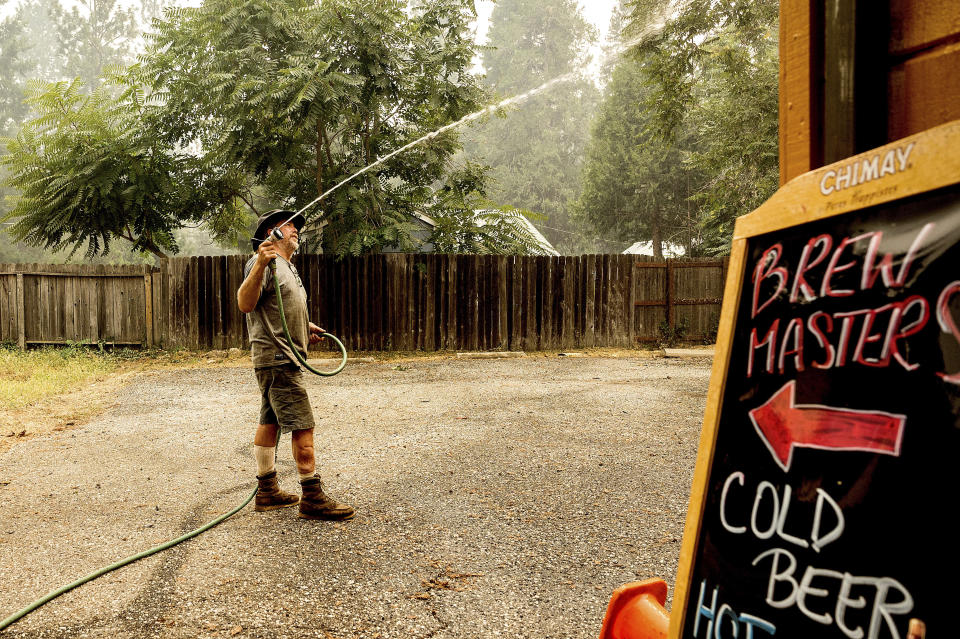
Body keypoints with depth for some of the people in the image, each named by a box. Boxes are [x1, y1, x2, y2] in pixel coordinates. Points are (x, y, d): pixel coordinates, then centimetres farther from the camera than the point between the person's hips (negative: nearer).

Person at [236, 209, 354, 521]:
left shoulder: (287, 266, 20)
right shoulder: (264, 263, -12)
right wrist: (260, 265, -39)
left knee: (271, 422, 14)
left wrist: (304, 326, 25)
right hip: (276, 358, -10)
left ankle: (267, 491, 21)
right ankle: (313, 498, -5)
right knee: (303, 425, -10)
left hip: (284, 358, 10)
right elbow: (245, 304, -28)